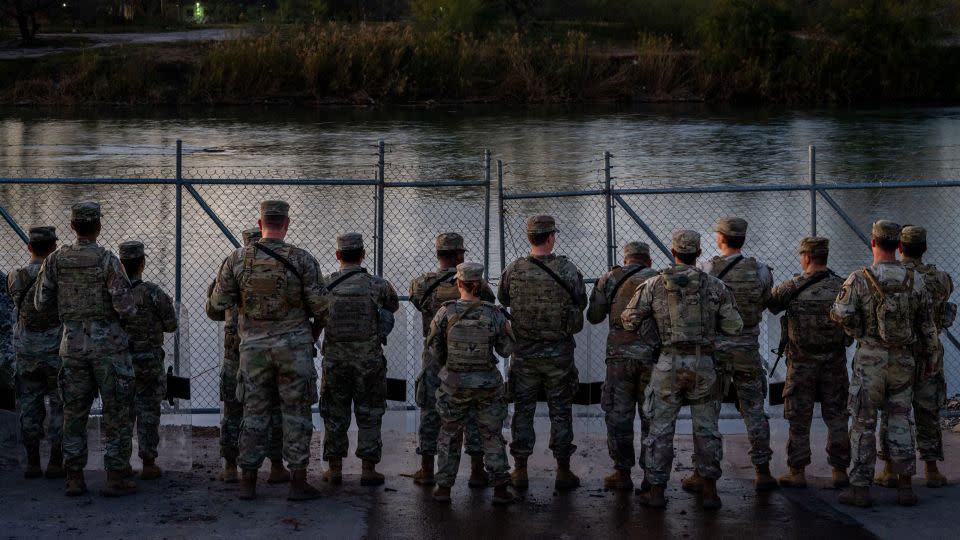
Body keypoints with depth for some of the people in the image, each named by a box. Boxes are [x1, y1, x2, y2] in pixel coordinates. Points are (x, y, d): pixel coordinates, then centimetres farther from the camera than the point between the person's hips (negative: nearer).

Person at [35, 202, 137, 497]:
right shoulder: (107, 260, -12)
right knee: (116, 412, 3)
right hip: (109, 344, -4)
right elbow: (124, 305, -17)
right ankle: (116, 477, 2)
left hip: (73, 344, 4)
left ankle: (74, 478, 10)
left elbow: (41, 303, 2)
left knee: (74, 412, 11)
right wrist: (130, 310, 6)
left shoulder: (55, 260, -1)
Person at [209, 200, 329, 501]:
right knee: (296, 415, 4)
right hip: (294, 347, -2)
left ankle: (248, 484, 9)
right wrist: (314, 333, 12)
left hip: (254, 347, 2)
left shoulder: (238, 259, -2)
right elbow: (321, 307, -7)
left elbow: (218, 304, 1)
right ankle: (298, 484, 3)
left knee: (254, 414, 8)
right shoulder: (302, 260, -7)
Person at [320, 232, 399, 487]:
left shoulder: (326, 285, -5)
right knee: (368, 415, 7)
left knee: (334, 414, 11)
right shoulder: (377, 285, -6)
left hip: (335, 359, 1)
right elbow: (393, 305, 13)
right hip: (369, 360, -1)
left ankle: (334, 468, 13)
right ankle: (368, 469, 7)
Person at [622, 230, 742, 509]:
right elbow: (734, 326, -1)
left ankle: (656, 491, 7)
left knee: (661, 428, 6)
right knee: (706, 428, 9)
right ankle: (709, 491, 11)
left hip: (670, 363, 0)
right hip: (704, 364, 1)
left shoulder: (654, 285, 0)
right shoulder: (715, 286, 0)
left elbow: (629, 321, 2)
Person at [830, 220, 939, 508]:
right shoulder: (915, 280, -1)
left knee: (864, 423, 3)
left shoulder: (859, 279, -11)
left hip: (870, 358, -3)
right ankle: (905, 486, 8)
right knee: (900, 421, 10)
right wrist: (931, 356, 15)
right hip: (904, 359, 3)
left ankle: (860, 488, 3)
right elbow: (927, 322, 4)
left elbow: (841, 314, -19)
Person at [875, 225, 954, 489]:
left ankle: (890, 471, 6)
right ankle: (931, 471, 8)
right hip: (928, 356, 1)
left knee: (891, 412, 6)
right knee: (928, 415, 8)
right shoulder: (940, 279, -4)